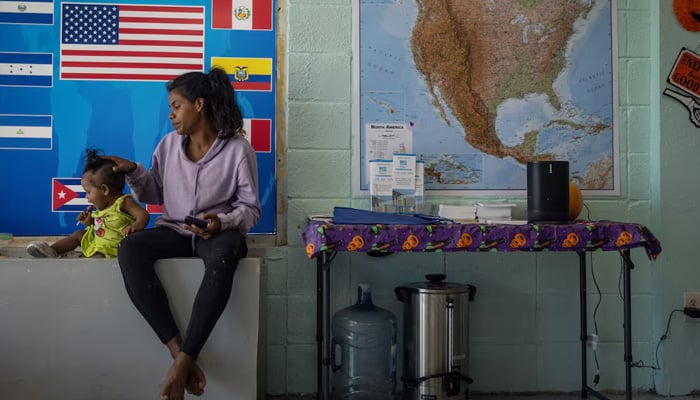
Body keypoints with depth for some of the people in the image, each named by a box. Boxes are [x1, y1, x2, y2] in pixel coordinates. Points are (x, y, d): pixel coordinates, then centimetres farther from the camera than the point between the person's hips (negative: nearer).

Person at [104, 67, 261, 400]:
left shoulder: (237, 149, -4)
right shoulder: (168, 145, 10)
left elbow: (250, 208, -3)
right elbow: (155, 194, 18)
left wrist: (223, 221, -23)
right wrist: (134, 172, 0)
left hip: (218, 231, -4)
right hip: (174, 230, 4)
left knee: (222, 256, -43)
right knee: (129, 249, -31)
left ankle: (183, 361, -39)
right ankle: (178, 351, -33)